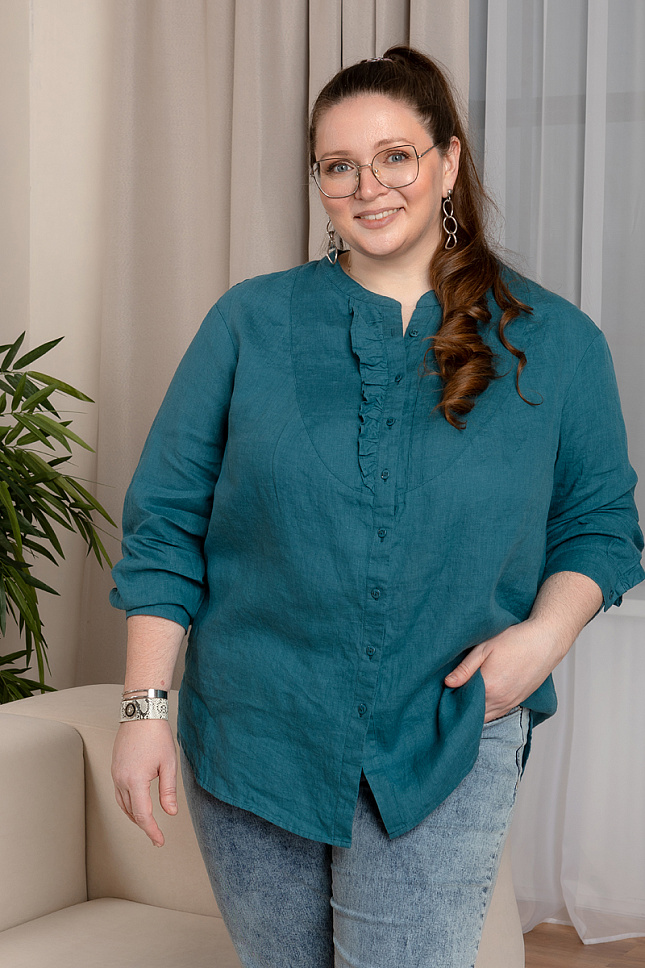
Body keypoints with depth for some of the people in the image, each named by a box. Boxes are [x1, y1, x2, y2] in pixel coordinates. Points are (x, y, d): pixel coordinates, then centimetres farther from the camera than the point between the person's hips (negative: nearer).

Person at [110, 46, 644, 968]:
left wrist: (545, 633, -12)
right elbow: (166, 521, 1)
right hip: (251, 736, 1)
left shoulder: (556, 341, 2)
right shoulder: (250, 322, 1)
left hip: (448, 744, -1)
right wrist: (146, 705, -5)